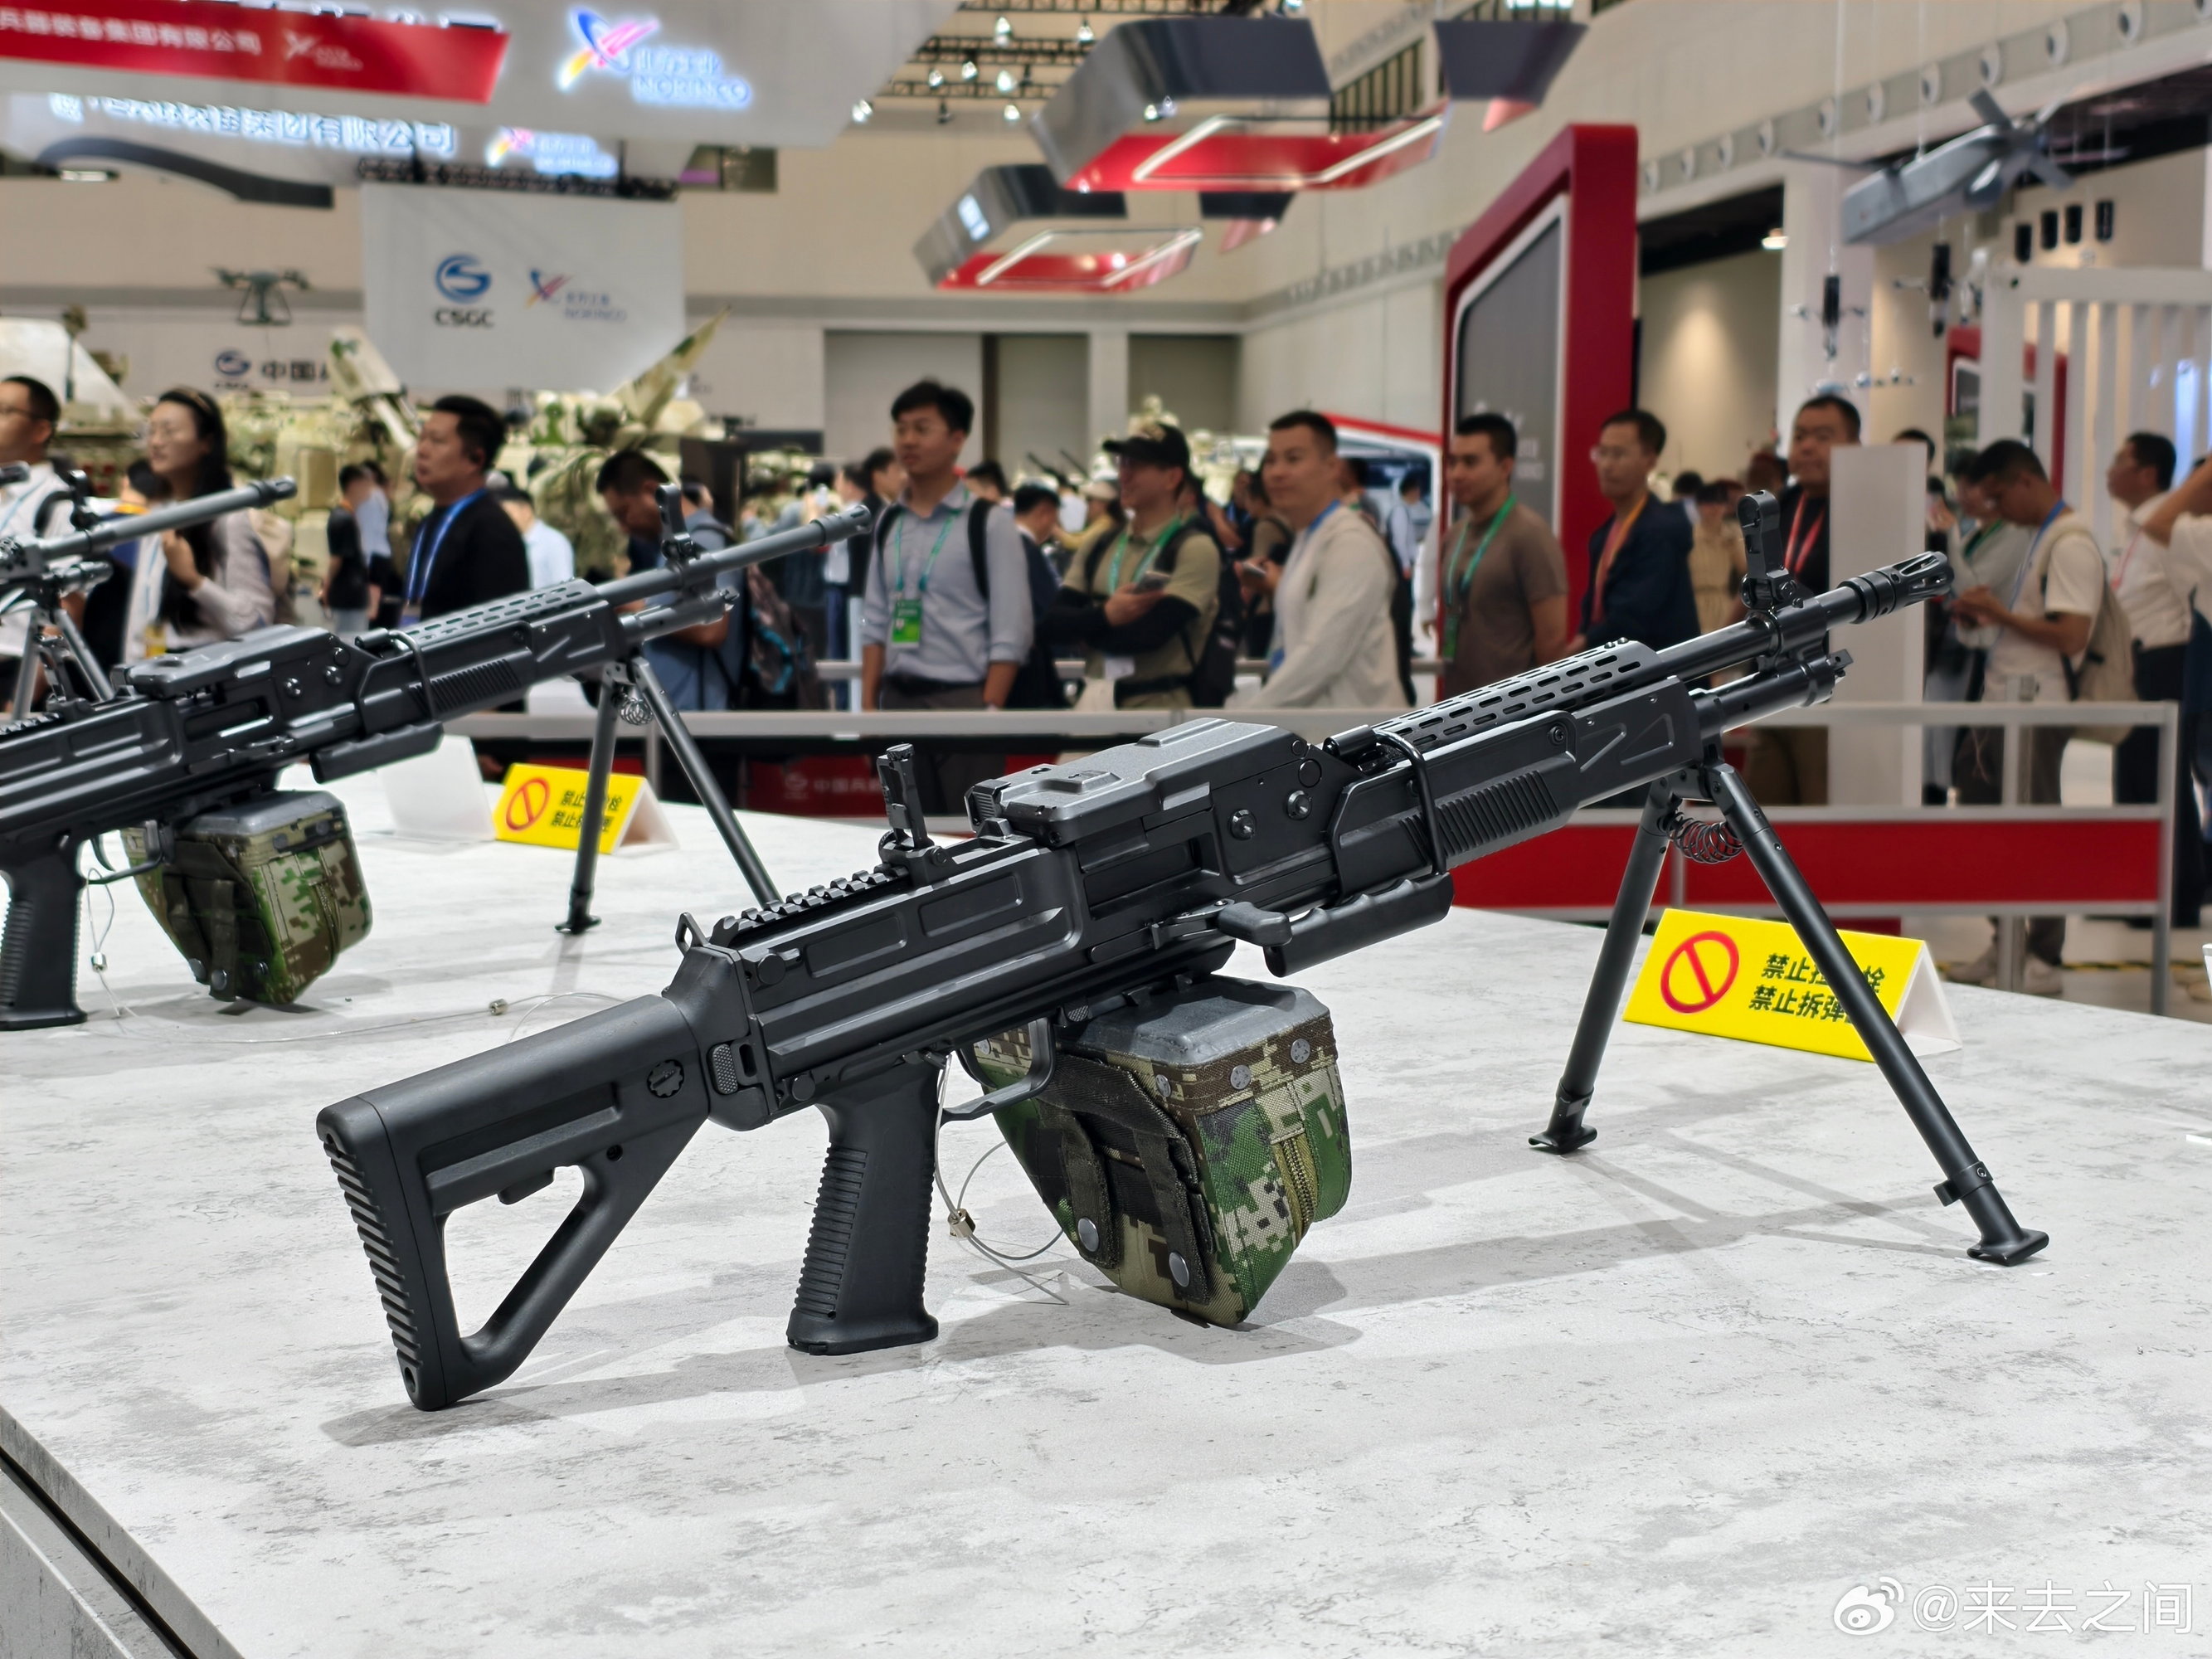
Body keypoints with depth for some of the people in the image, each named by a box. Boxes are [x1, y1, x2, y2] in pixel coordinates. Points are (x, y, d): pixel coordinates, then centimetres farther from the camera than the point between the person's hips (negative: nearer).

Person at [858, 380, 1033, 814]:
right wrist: (868, 704, 7)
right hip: (899, 700, 5)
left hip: (964, 699, -5)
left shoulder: (989, 523, -4)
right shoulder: (888, 524, 11)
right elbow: (875, 621, 14)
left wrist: (989, 713, -13)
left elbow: (1012, 630, -8)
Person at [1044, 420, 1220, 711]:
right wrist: (1104, 616, -15)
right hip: (1092, 700, 6)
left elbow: (1148, 633, -18)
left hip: (1160, 708, -5)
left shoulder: (1195, 547, -7)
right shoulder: (1101, 545, 13)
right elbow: (1053, 624, 4)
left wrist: (1084, 625, -2)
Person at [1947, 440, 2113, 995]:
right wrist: (1988, 611, 7)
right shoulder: (2041, 538, 17)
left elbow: (2071, 636, -22)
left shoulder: (2071, 544, -14)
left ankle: (2045, 961, 6)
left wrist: (2002, 614, -15)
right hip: (2000, 703, 10)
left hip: (2033, 710, -10)